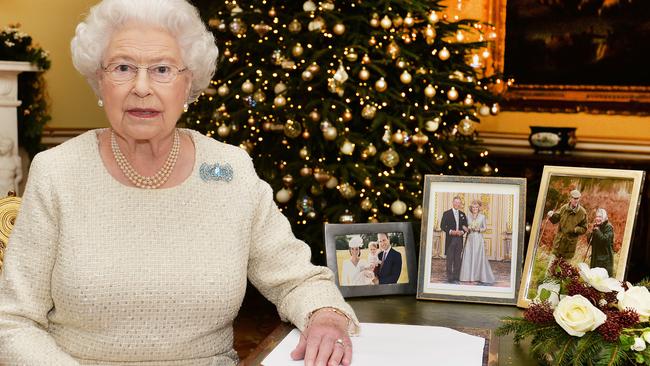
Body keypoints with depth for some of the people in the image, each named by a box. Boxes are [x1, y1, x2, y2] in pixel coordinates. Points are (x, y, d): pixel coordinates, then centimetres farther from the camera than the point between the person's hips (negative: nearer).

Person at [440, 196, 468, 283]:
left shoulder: (462, 214, 14)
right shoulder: (447, 213, 0)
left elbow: (465, 226, 15)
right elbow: (442, 226, -4)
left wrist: (462, 232, -6)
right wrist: (451, 231, -17)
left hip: (459, 239, 4)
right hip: (450, 239, -4)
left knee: (457, 259, 6)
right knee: (450, 259, -2)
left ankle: (456, 278, 10)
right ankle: (450, 278, 1)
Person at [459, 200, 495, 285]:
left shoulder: (482, 217, 3)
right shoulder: (468, 216, 8)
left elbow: (485, 227, 7)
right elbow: (465, 226, 12)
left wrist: (479, 229, -11)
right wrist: (468, 228, -9)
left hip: (478, 239, -2)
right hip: (470, 239, 2)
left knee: (479, 257, -3)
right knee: (468, 257, -1)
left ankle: (481, 277, 2)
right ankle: (469, 276, 6)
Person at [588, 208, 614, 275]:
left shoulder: (609, 227, -9)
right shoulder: (596, 226, 12)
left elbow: (605, 240, -24)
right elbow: (589, 241, 10)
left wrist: (597, 230, -18)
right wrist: (591, 231, -5)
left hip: (605, 259, -7)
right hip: (595, 257, 7)